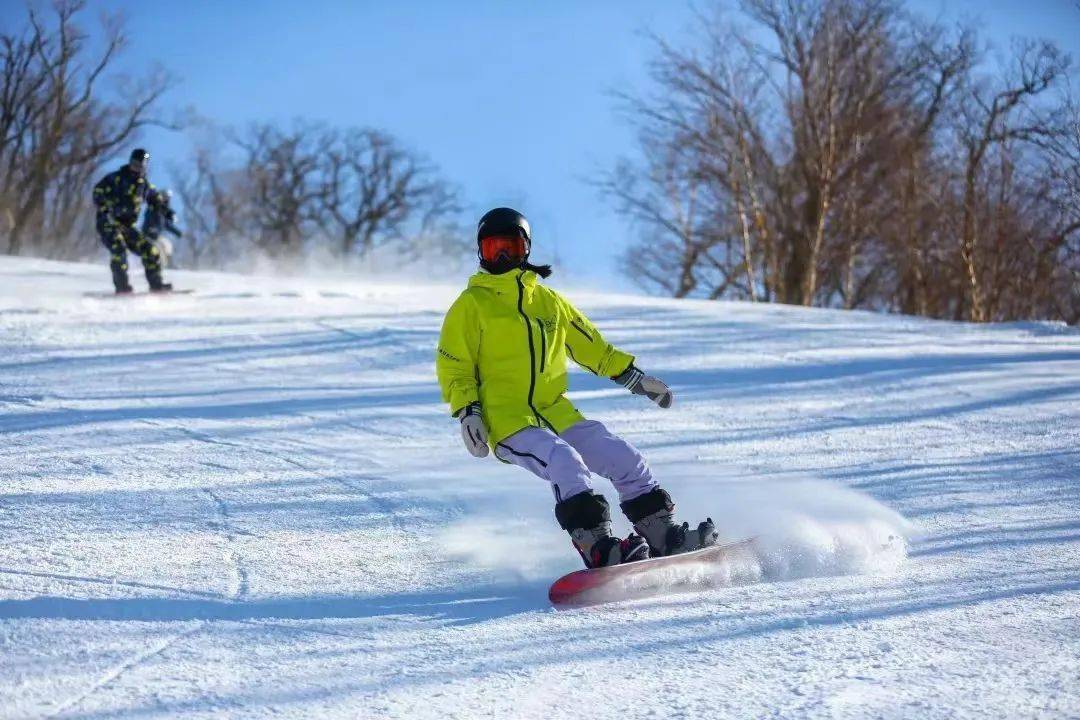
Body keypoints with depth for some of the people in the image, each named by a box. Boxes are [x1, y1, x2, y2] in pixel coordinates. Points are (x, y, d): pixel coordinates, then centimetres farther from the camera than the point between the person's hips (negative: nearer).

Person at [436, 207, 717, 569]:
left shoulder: (548, 300, 18)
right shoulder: (470, 305, 4)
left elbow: (590, 344, 27)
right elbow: (452, 368, 1)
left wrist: (632, 376, 23)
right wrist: (467, 411, -13)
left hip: (557, 414, 6)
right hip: (507, 421, -6)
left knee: (625, 457, -5)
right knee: (565, 462, -31)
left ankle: (664, 536, 5)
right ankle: (597, 546, -37)